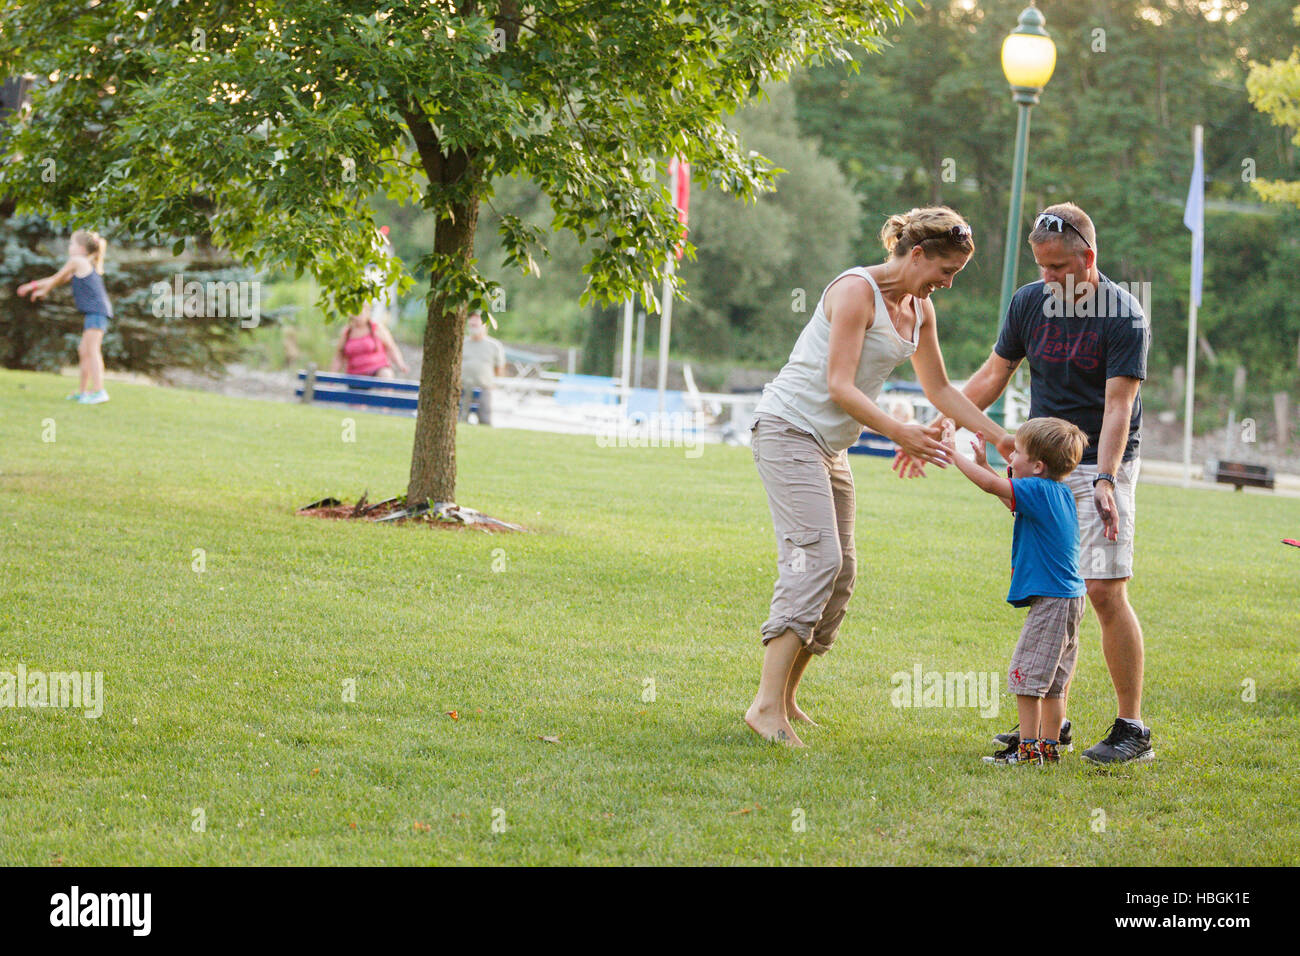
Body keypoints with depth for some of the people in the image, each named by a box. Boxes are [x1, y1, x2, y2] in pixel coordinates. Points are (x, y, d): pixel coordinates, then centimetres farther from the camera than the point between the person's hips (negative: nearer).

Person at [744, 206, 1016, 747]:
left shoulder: (919, 310, 10)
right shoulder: (856, 291, -17)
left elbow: (939, 389, 20)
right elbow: (839, 386, -22)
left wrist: (1001, 438, 15)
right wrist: (899, 433, -33)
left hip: (830, 444, 10)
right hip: (789, 427, -10)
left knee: (840, 570, 5)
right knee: (816, 559, -21)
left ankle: (784, 699, 11)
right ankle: (766, 706, -26)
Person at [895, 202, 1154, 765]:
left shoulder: (1122, 317, -13)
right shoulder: (1030, 302, 3)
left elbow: (1118, 406, -19)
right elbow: (994, 375, 13)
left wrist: (1105, 481, -30)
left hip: (1101, 464, -6)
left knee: (1104, 592, -13)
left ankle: (1132, 730, -7)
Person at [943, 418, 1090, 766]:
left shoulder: (1038, 491, -16)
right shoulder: (1060, 493, 12)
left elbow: (991, 485, -18)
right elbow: (1010, 497, 27)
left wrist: (953, 453, -6)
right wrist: (982, 461, 27)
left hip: (1050, 602, -10)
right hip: (1069, 597, 10)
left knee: (1026, 675, -5)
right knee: (1053, 680, 14)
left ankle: (1028, 748, -4)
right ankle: (1050, 746, 19)